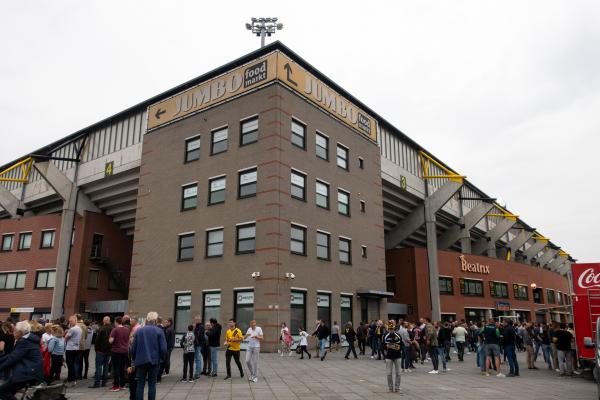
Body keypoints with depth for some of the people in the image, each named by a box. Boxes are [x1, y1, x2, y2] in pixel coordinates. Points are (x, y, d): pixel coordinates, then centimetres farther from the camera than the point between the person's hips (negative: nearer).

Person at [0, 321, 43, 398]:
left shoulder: (24, 341, -15)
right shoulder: (29, 339, 17)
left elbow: (13, 358, -19)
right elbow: (13, 355, 19)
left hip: (29, 373, -10)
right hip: (32, 371, 10)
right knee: (8, 392, 15)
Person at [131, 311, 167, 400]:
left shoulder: (139, 331, 3)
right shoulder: (159, 331, -4)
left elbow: (133, 348, 5)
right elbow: (163, 348, -7)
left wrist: (134, 360, 18)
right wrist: (162, 358, 10)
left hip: (140, 361, 2)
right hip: (154, 361, -2)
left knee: (140, 384, 8)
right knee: (152, 384, 6)